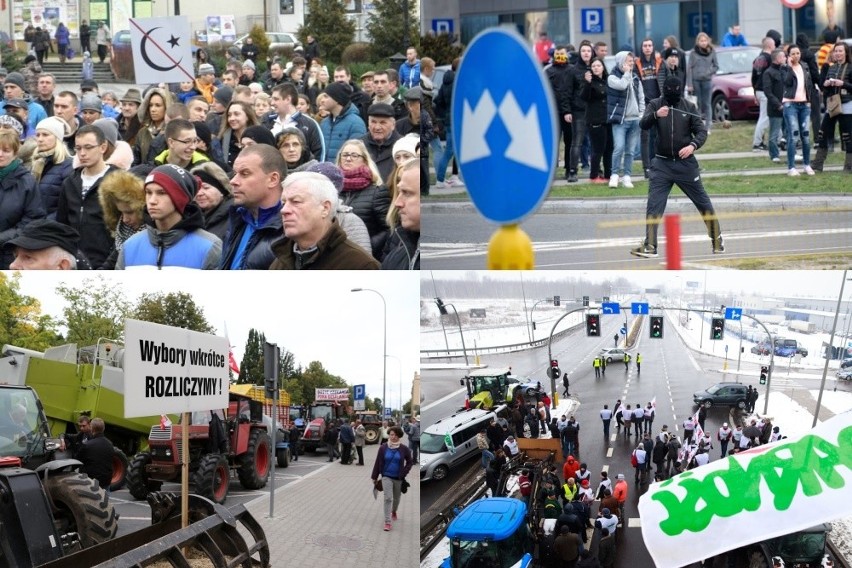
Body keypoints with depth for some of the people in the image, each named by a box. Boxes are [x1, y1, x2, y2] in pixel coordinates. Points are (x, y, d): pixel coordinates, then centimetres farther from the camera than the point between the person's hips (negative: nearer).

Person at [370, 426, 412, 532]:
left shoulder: (404, 449, -7)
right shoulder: (383, 448, -7)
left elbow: (410, 462, 4)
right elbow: (378, 462, -1)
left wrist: (404, 473, -8)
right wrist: (374, 477, 2)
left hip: (398, 478, 2)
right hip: (387, 477, -2)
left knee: (396, 498, 20)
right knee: (388, 498, -14)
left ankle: (394, 512, 52)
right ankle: (387, 522, -14)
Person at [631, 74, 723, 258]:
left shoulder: (689, 107, -3)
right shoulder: (655, 105, -3)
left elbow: (701, 131, -3)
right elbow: (644, 124, -18)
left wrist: (693, 145, -23)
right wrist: (655, 115, -39)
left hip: (686, 163, 0)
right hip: (662, 163, 0)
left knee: (703, 202, 9)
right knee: (653, 206, -7)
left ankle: (717, 239, 25)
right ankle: (649, 246, -4)